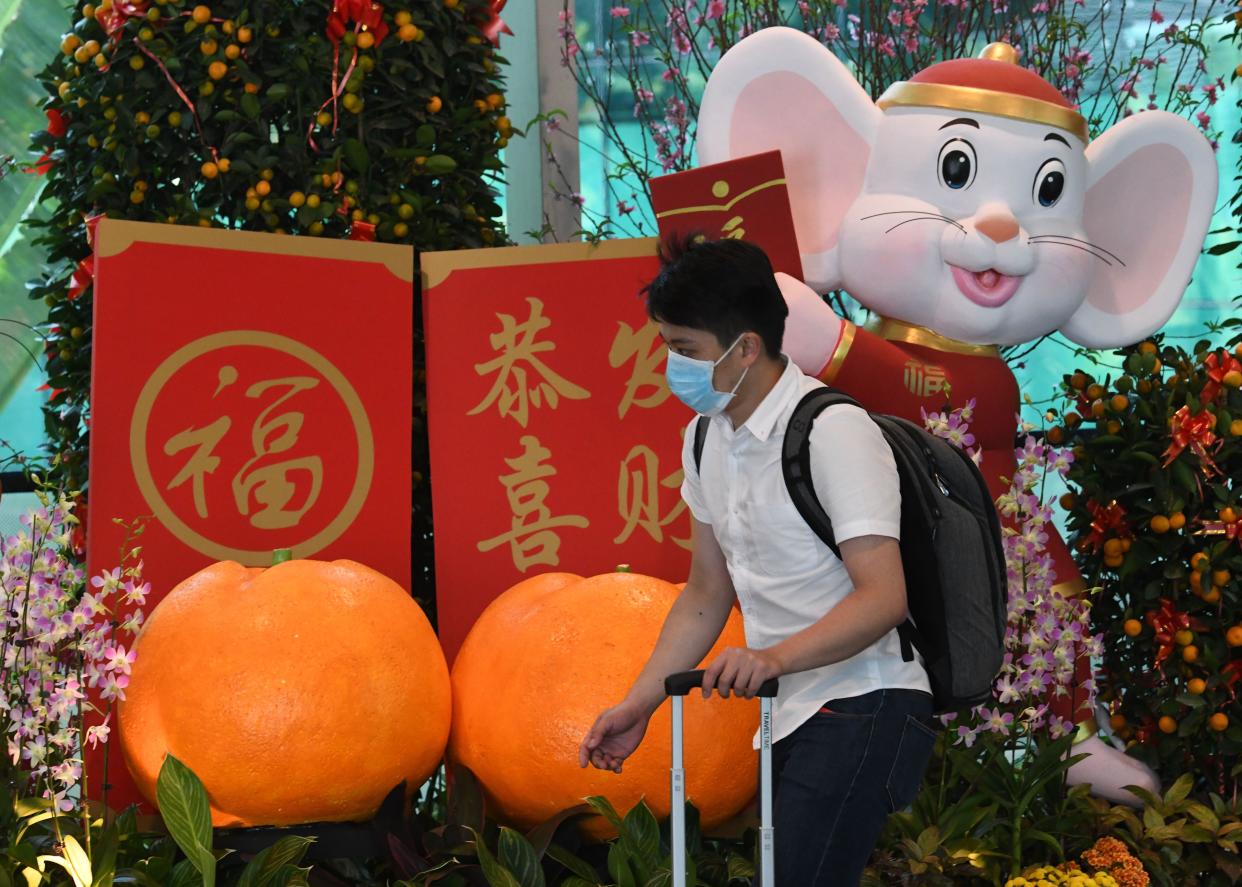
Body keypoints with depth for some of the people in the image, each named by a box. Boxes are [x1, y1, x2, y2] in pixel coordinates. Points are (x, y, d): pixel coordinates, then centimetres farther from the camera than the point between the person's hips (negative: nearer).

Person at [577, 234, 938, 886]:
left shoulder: (833, 430, -16)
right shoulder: (707, 438, 12)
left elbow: (883, 597, -23)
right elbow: (707, 594, 20)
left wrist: (776, 657, -35)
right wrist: (639, 704, 12)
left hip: (862, 711, -9)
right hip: (792, 718, 9)